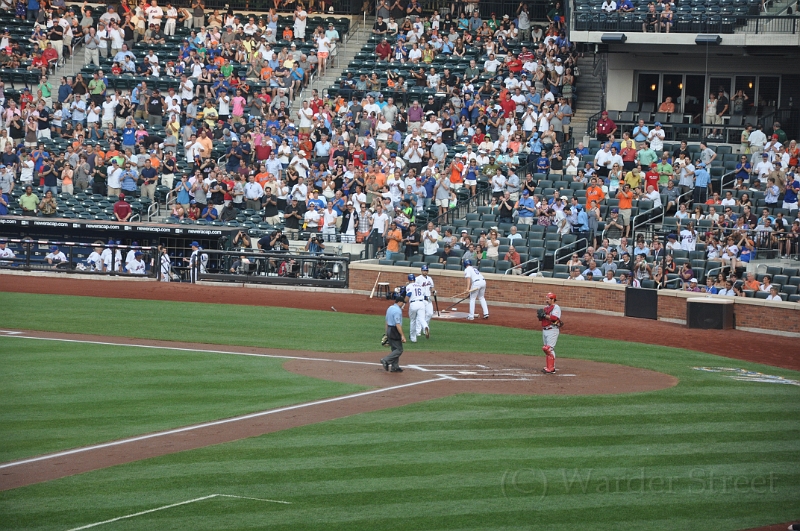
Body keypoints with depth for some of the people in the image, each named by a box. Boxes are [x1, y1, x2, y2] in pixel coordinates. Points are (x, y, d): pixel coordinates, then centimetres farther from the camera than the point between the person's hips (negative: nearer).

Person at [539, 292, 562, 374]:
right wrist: (540, 315, -3)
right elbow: (541, 319, 19)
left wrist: (544, 315, -21)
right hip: (544, 330, 9)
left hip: (552, 330, -9)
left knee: (549, 349, -15)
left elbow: (555, 317, -23)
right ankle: (550, 367, 16)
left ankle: (551, 368, -16)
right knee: (547, 348, 10)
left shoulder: (556, 307, -7)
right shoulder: (546, 308, 18)